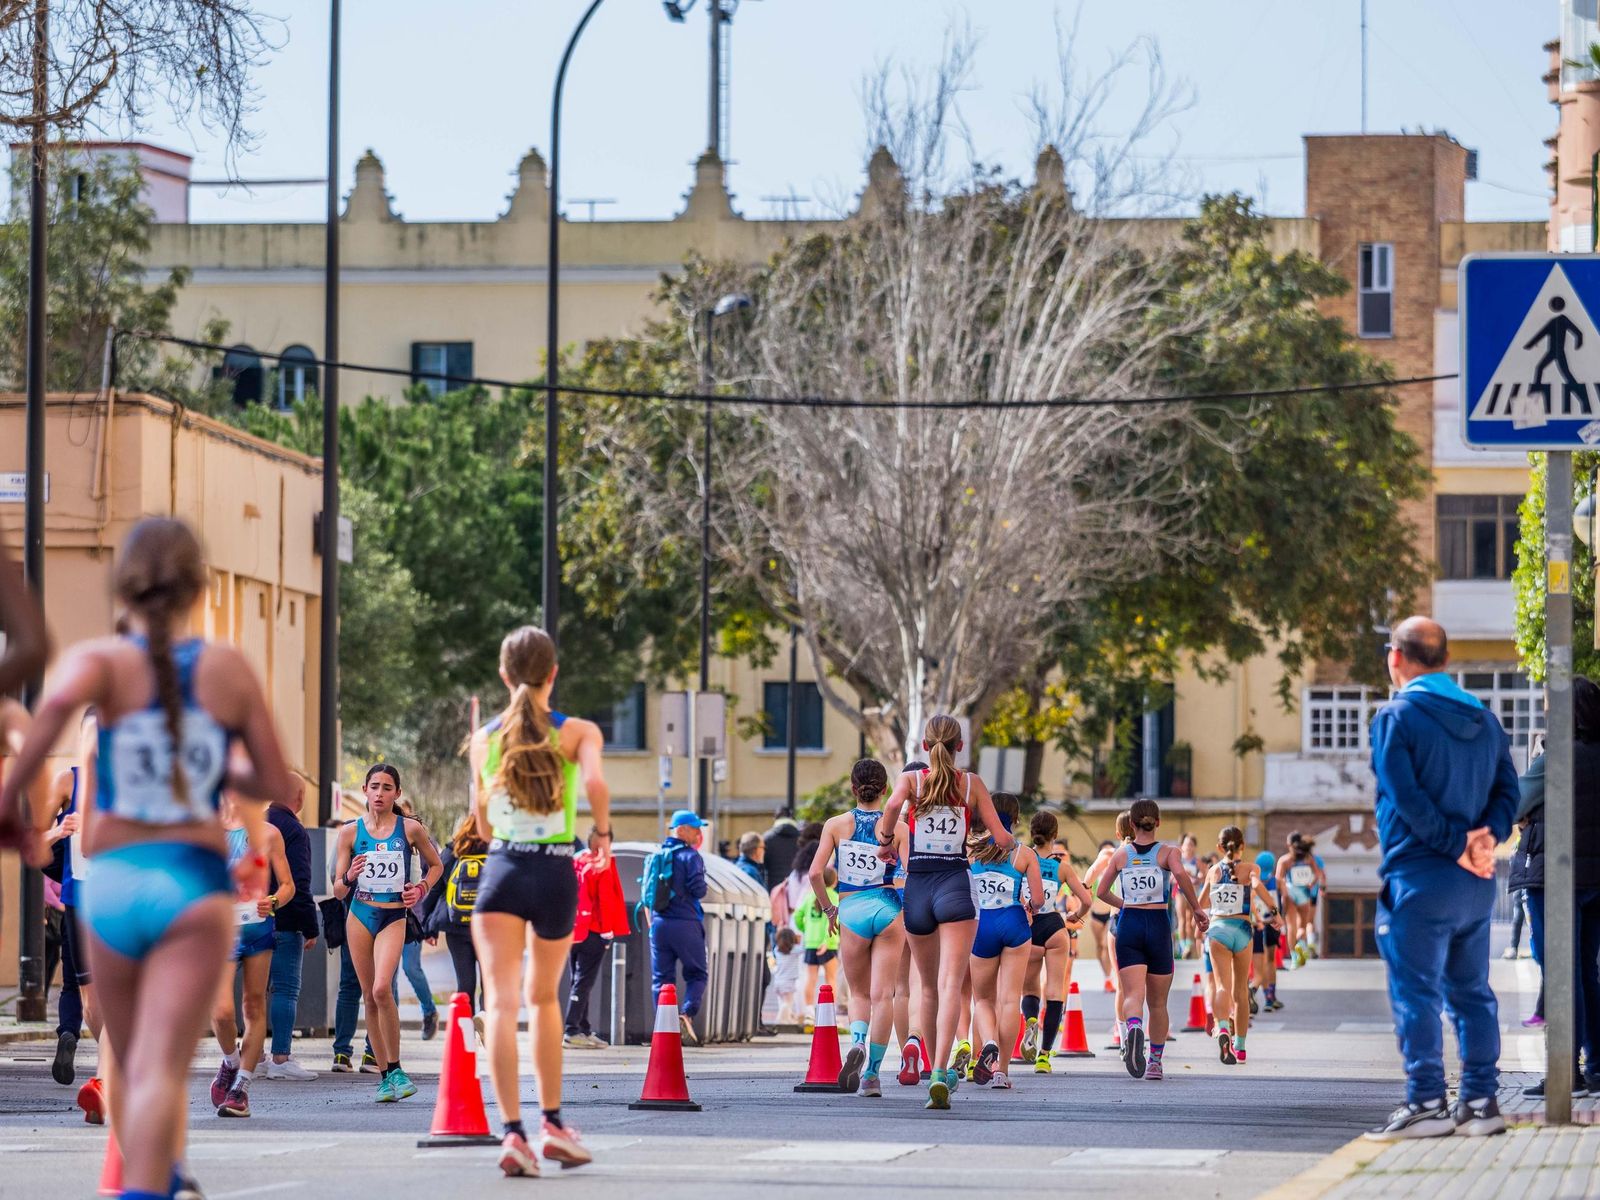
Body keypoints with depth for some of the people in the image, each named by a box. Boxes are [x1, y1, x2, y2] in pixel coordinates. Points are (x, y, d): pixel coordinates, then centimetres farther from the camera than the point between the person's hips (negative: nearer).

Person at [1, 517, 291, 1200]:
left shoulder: (105, 659, -2)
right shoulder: (229, 669, 3)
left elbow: (60, 699, -26)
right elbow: (275, 784, 5)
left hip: (111, 883, 1)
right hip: (196, 883, -1)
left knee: (134, 1065, 20)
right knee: (161, 1067, -12)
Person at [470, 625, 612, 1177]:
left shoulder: (486, 739, 7)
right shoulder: (579, 732, 0)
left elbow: (483, 824, 14)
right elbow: (595, 783, -20)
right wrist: (603, 831, -2)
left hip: (501, 870, 0)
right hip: (555, 875, 1)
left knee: (501, 1002, -9)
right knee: (544, 998, 21)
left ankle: (513, 1131, -24)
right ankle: (553, 1122, 25)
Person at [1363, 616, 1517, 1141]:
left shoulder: (1397, 717, -7)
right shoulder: (1483, 718, 13)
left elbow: (1407, 797, -16)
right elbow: (1508, 789, 7)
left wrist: (1457, 846, -12)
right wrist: (1486, 839, -5)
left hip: (1420, 878, -6)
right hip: (1476, 883, 6)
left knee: (1416, 994, -3)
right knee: (1472, 992, 11)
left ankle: (1427, 1103, -6)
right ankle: (1480, 1102, 11)